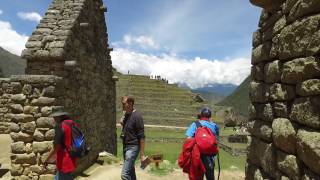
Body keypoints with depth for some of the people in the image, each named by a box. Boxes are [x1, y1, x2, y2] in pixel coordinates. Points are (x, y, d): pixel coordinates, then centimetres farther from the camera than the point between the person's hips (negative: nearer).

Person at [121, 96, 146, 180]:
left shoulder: (137, 116, -17)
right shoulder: (126, 115, 7)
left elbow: (141, 136, -18)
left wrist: (142, 154, -18)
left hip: (133, 147, -8)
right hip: (125, 146, 8)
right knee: (130, 172, 20)